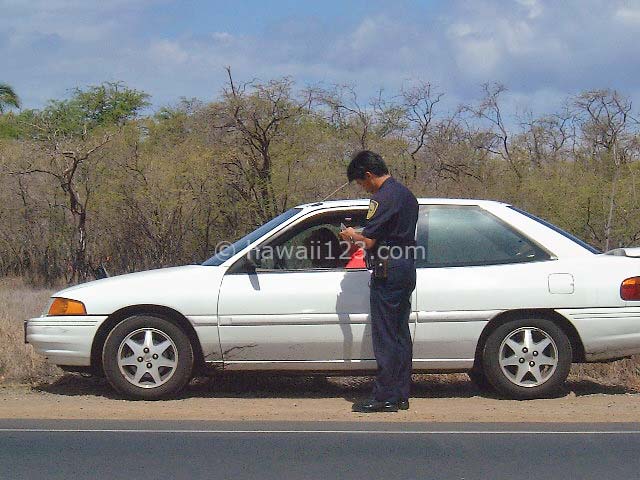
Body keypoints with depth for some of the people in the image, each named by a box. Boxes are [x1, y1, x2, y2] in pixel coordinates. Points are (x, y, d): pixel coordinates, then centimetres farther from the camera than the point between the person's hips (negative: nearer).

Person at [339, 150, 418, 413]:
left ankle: (385, 397, -4)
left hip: (387, 272, -10)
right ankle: (401, 395, 16)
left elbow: (369, 241, -18)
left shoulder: (382, 198, -15)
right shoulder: (405, 194, 16)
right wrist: (361, 236, 23)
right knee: (400, 335, 12)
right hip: (406, 270, 10)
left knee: (385, 337, -6)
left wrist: (352, 236, 2)